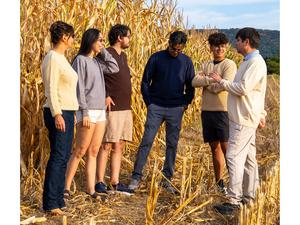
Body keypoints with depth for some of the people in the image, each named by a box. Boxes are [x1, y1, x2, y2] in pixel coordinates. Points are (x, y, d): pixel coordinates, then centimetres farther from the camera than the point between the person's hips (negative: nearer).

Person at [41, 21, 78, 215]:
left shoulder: (61, 58, 16)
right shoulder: (53, 58, -12)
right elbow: (51, 89, -18)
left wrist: (67, 114, 17)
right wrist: (56, 114, -23)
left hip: (67, 113, 10)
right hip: (58, 113, -10)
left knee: (64, 156, 11)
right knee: (58, 157, -7)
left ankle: (58, 199, 18)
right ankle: (50, 203, -2)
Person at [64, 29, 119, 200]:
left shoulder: (97, 61, 15)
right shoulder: (81, 60, -7)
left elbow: (114, 68, 10)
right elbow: (79, 88, -12)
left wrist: (103, 51, 8)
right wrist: (84, 113, -17)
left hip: (101, 111, 7)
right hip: (88, 111, -7)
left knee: (93, 152, 7)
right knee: (80, 151, -4)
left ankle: (91, 189, 11)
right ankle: (66, 187, 5)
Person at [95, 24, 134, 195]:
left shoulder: (123, 56, 17)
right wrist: (105, 96, -21)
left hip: (126, 109, 8)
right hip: (113, 108, -8)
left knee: (119, 146, 9)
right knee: (106, 146, -4)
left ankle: (115, 183, 14)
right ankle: (100, 182, 4)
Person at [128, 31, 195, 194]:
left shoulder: (186, 62, 4)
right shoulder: (156, 58, -1)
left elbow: (190, 86, 12)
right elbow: (145, 81, 3)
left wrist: (185, 104, 4)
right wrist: (149, 102, -1)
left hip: (176, 109, 2)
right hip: (156, 107, -2)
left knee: (172, 144, 6)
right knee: (147, 141, -6)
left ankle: (167, 179, 16)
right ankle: (136, 177, 0)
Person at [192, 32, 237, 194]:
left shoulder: (229, 64, -3)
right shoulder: (206, 65, 14)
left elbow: (224, 86, -16)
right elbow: (195, 82, -2)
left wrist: (205, 81, -4)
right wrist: (212, 79, -14)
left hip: (223, 111, -5)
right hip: (207, 111, 6)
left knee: (226, 148, -9)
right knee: (215, 148, 11)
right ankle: (219, 183, 20)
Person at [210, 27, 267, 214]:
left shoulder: (256, 62, -16)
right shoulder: (249, 61, 16)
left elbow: (243, 88, -24)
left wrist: (221, 81, -11)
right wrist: (261, 114, 25)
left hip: (244, 119, -10)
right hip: (243, 118, 10)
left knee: (234, 157, -12)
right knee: (248, 158, 14)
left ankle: (234, 200, -9)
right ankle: (248, 196, 22)